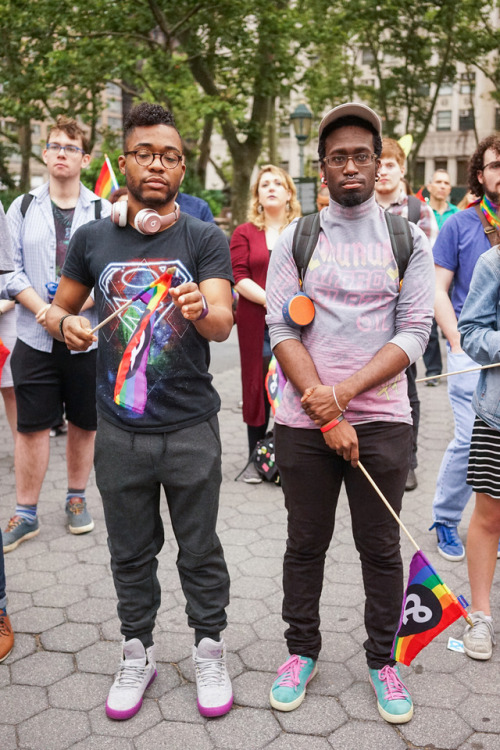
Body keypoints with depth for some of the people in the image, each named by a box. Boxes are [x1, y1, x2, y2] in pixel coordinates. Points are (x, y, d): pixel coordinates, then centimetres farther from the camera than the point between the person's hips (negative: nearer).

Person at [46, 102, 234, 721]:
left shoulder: (205, 239, -5)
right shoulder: (92, 239, 2)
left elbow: (224, 323, -17)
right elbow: (59, 307, 13)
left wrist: (201, 309, -40)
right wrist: (66, 325, -11)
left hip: (190, 428, -2)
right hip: (119, 430, 2)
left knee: (199, 550, 11)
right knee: (130, 551, 16)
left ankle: (209, 651, 32)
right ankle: (137, 654, 36)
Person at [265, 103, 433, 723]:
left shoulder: (408, 241, 4)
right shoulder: (295, 240, 3)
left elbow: (413, 333, -4)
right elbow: (282, 331, -4)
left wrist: (341, 394, -15)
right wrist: (326, 417, -12)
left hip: (382, 420, 0)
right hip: (304, 421, 0)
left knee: (381, 548, 9)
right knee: (305, 544, 12)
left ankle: (383, 661, 27)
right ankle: (301, 653, 30)